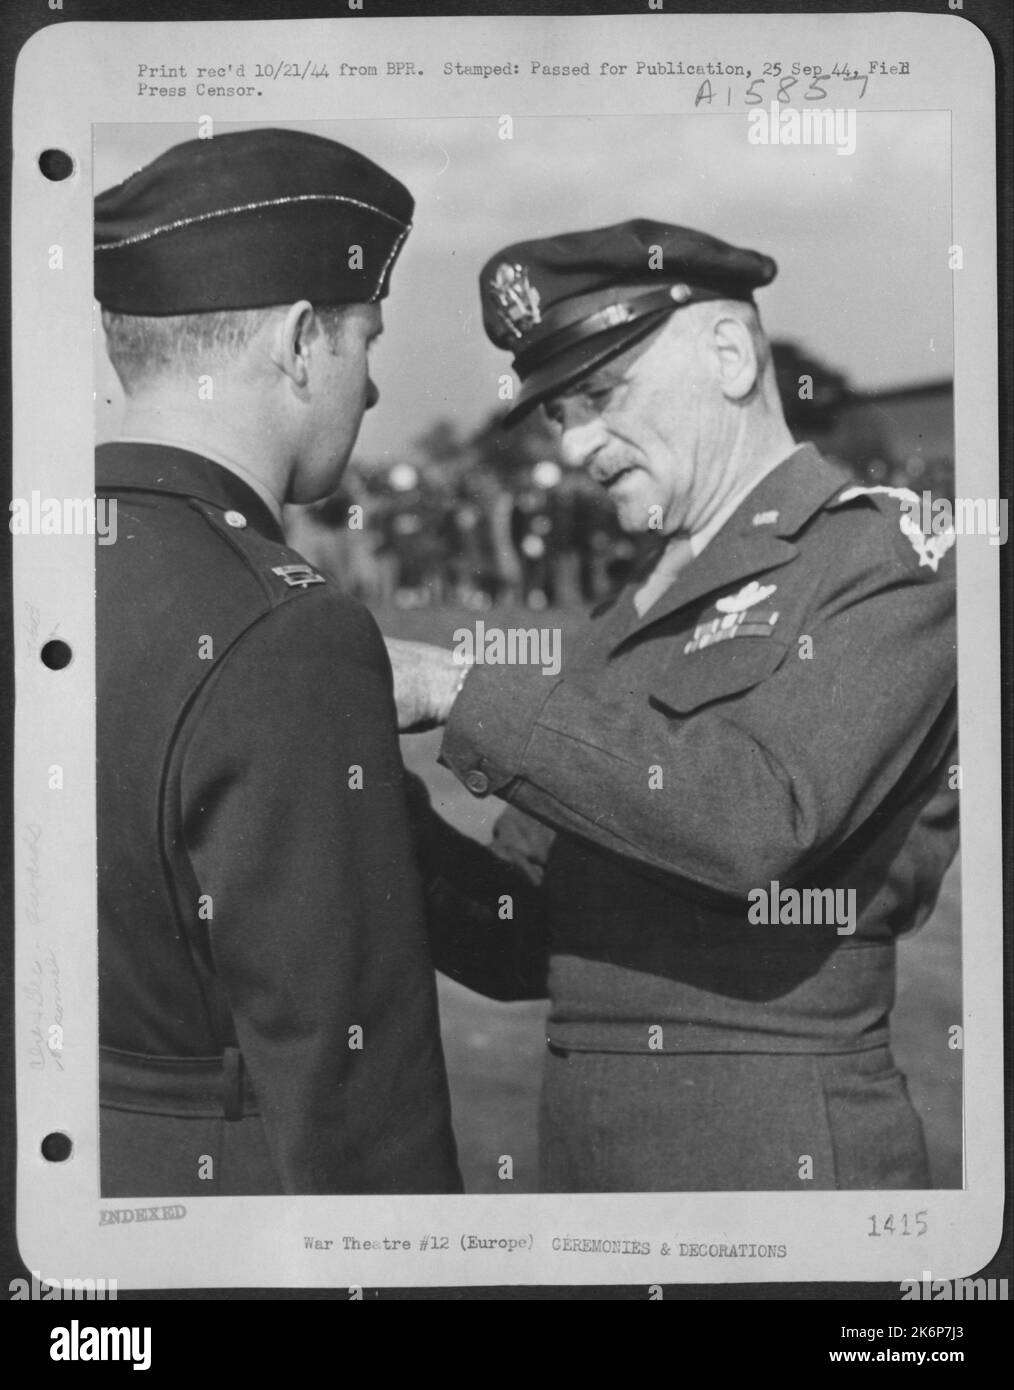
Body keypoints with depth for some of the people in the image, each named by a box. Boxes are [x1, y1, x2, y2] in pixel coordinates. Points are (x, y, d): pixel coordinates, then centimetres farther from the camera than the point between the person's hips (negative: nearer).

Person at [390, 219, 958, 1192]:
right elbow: (520, 947, 11)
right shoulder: (623, 631, 13)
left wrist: (457, 692, -20)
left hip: (780, 1158, -6)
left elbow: (759, 818, -25)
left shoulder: (889, 557, -7)